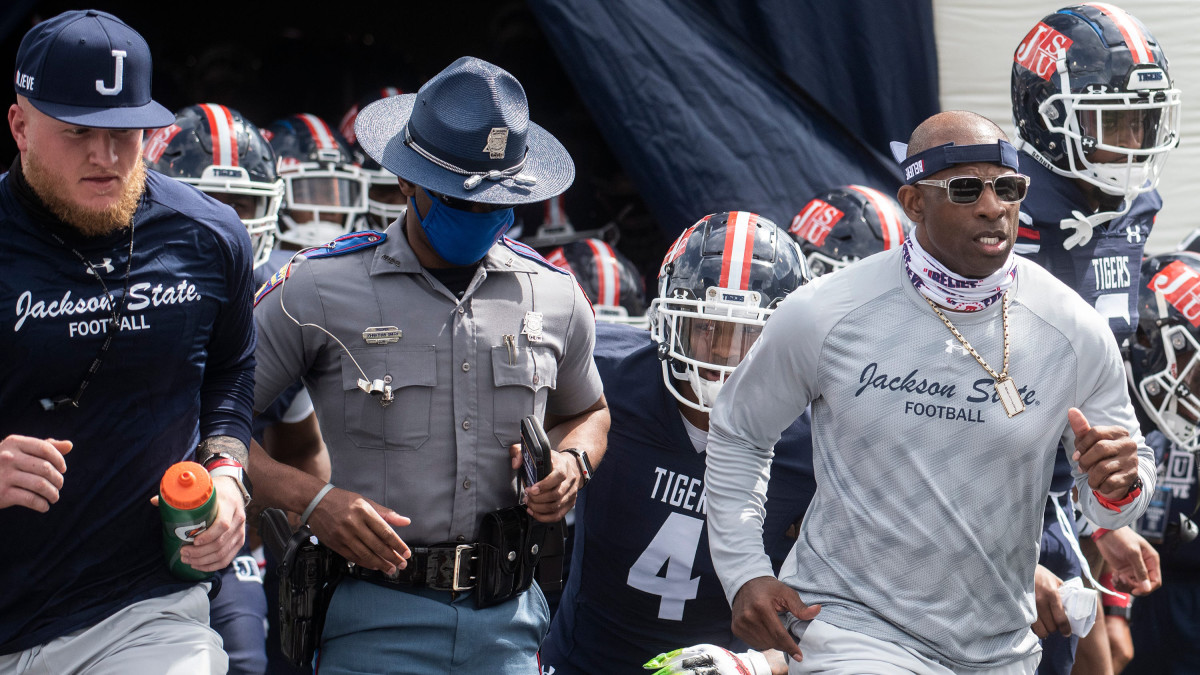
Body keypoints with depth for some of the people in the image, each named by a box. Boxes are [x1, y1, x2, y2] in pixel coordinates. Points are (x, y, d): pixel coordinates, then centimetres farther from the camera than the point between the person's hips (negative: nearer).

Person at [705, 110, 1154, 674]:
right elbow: (737, 431, 7)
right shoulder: (822, 316, -10)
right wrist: (743, 572, -1)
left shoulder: (1076, 334, -6)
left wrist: (1117, 485, -19)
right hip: (851, 623, -3)